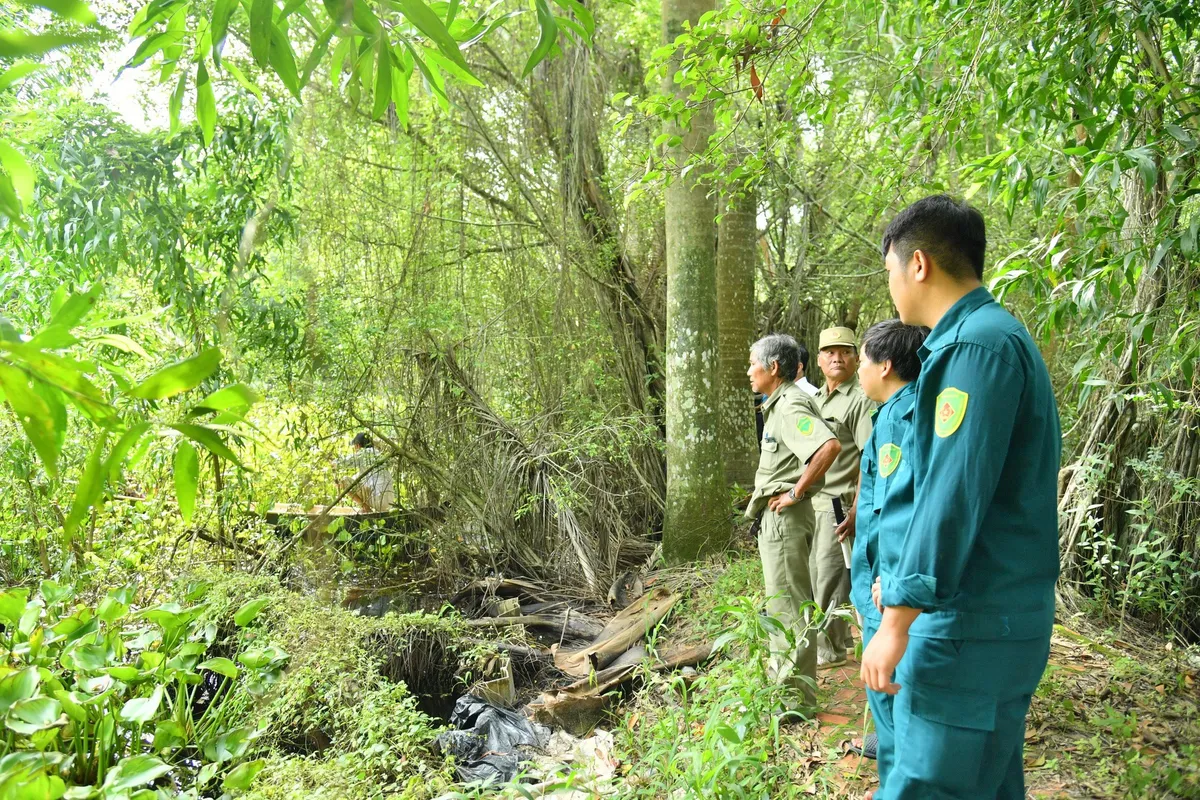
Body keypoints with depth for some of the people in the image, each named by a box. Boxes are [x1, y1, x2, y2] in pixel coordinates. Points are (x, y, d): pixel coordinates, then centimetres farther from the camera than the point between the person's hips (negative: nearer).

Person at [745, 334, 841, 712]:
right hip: (777, 518, 11)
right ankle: (782, 678, 34)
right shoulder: (779, 404, 14)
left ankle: (797, 696, 7)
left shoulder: (790, 406, -19)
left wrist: (796, 492, -26)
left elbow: (830, 446, -34)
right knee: (781, 603, 20)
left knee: (789, 605, -3)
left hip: (786, 516, -11)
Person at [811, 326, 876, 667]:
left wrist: (856, 512, -22)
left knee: (829, 580, -1)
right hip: (811, 502, 9)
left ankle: (829, 649, 14)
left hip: (839, 504, -9)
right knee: (811, 575, 16)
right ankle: (840, 638, 33)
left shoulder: (860, 400, -12)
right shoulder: (817, 398, 14)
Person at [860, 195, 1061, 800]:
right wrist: (898, 578, 24)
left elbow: (954, 493, -23)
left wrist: (897, 621, -20)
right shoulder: (998, 336, 15)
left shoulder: (975, 346, -17)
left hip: (973, 628, -10)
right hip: (1015, 616, 10)